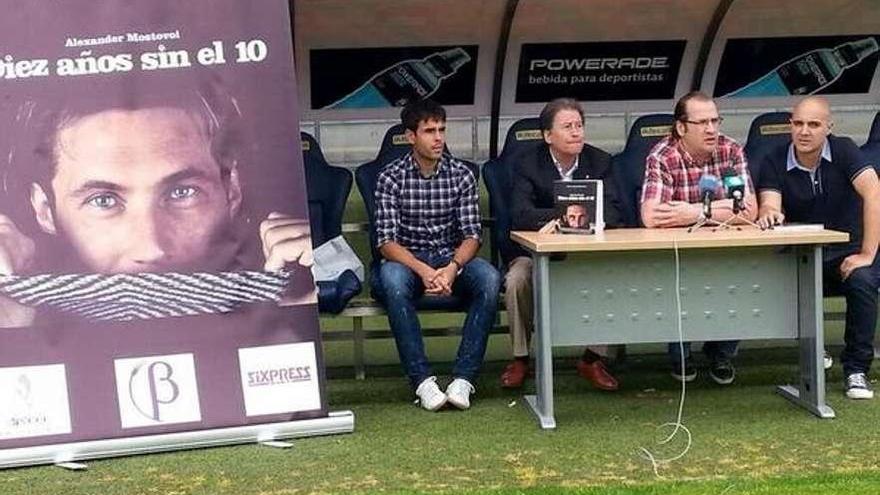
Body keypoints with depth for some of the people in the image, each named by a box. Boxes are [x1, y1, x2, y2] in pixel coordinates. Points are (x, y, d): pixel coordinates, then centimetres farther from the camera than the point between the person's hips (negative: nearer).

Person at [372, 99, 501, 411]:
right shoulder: (391, 177, -4)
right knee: (391, 279, -37)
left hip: (452, 258, 2)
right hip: (407, 259, -1)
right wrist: (423, 271, -29)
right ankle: (422, 380, -32)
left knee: (489, 278, -30)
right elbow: (386, 240, -12)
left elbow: (471, 234, -4)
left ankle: (464, 377, -28)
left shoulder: (461, 175, 2)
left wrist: (452, 268, -26)